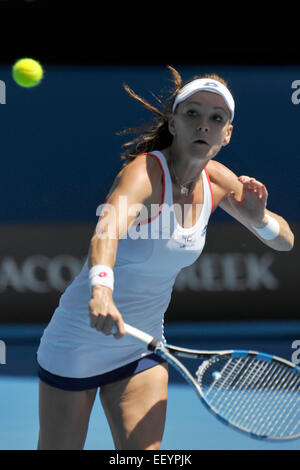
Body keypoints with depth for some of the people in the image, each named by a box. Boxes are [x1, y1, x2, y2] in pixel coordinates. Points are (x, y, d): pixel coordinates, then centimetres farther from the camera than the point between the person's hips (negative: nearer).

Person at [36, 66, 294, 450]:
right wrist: (101, 291, -66)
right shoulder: (145, 172, -25)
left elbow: (285, 242, 6)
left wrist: (258, 218, -18)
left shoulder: (218, 181, -4)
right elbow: (106, 232, -45)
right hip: (78, 342, -5)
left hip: (141, 346, 5)